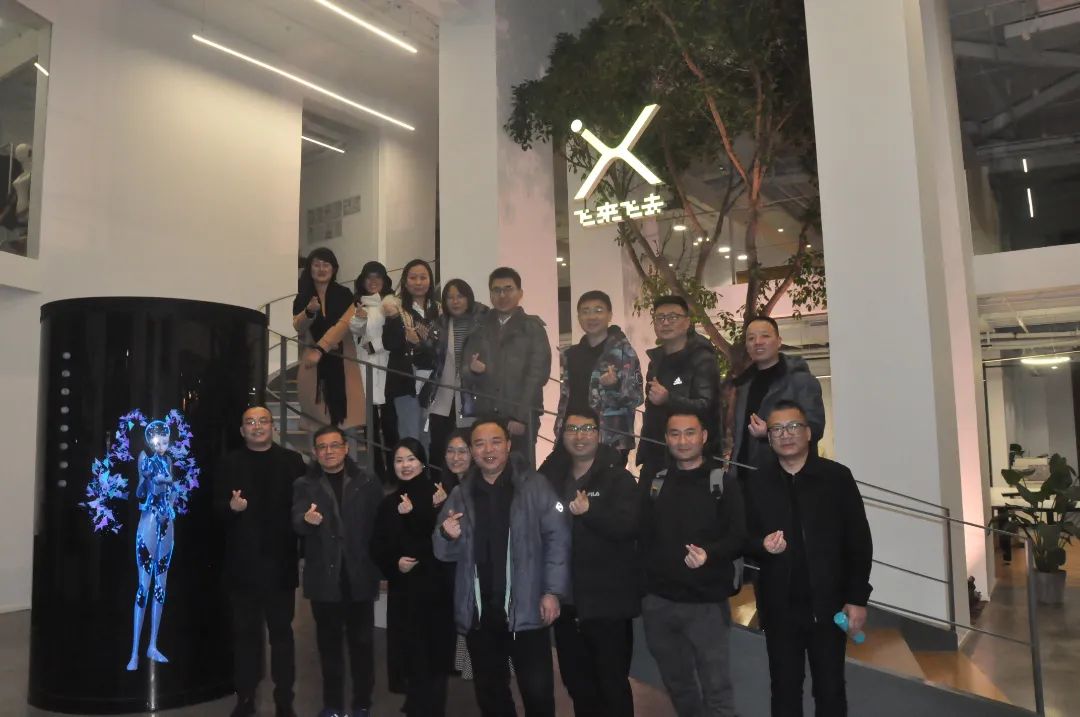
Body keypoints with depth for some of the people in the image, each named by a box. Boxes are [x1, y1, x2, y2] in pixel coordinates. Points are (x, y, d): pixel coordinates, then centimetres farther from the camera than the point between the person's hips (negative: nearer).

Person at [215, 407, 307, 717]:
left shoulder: (292, 461, 3)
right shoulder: (229, 463, 7)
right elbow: (217, 506, 3)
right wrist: (231, 506, -18)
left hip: (280, 561, -1)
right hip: (242, 562, 1)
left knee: (281, 631, 7)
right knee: (245, 631, 11)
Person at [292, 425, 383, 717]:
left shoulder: (367, 483, 3)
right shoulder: (304, 485, 3)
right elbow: (296, 523, -11)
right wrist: (307, 519, -35)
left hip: (359, 576, 0)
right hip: (324, 577, 1)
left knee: (361, 641, 8)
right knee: (329, 642, 12)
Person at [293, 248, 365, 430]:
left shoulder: (344, 295, 1)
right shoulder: (302, 297, 8)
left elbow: (344, 324, -12)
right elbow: (297, 328, 1)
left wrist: (320, 349, -24)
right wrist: (309, 312, -20)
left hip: (341, 360, -1)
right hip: (312, 362, 1)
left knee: (344, 413, -7)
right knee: (317, 418, -3)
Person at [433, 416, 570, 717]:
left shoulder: (534, 485, -4)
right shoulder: (461, 495, 8)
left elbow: (557, 538, -7)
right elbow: (445, 553, 9)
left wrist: (553, 591, -12)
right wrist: (446, 536, -13)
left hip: (526, 610, -4)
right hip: (478, 613, 4)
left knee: (538, 691, -1)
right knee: (489, 692, 17)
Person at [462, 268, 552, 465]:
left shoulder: (533, 328, 6)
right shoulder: (480, 329, 15)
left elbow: (537, 374, -3)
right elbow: (466, 379, 11)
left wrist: (520, 417, -11)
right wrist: (472, 370, -13)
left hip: (521, 419, -2)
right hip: (485, 417, 3)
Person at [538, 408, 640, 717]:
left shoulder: (618, 478, -6)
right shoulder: (551, 478, 8)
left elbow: (629, 526, -18)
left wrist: (590, 512, -32)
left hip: (607, 599, -5)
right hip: (566, 598, 5)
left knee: (612, 683, 2)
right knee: (576, 682, 18)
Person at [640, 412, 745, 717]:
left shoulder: (724, 483, -1)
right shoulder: (652, 483, 8)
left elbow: (739, 537, -8)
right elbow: (641, 535, 9)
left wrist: (709, 553, -26)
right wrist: (639, 585, -2)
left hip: (707, 603, -3)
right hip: (657, 602, 4)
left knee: (717, 687, 1)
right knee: (676, 683, 18)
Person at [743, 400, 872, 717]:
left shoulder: (836, 476, -5)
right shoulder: (757, 483, 1)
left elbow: (859, 542, -3)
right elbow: (744, 538, 4)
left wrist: (857, 598, -6)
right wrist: (762, 545, -19)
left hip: (828, 604, -1)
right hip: (779, 607, 1)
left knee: (830, 690, 12)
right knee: (784, 691, 13)